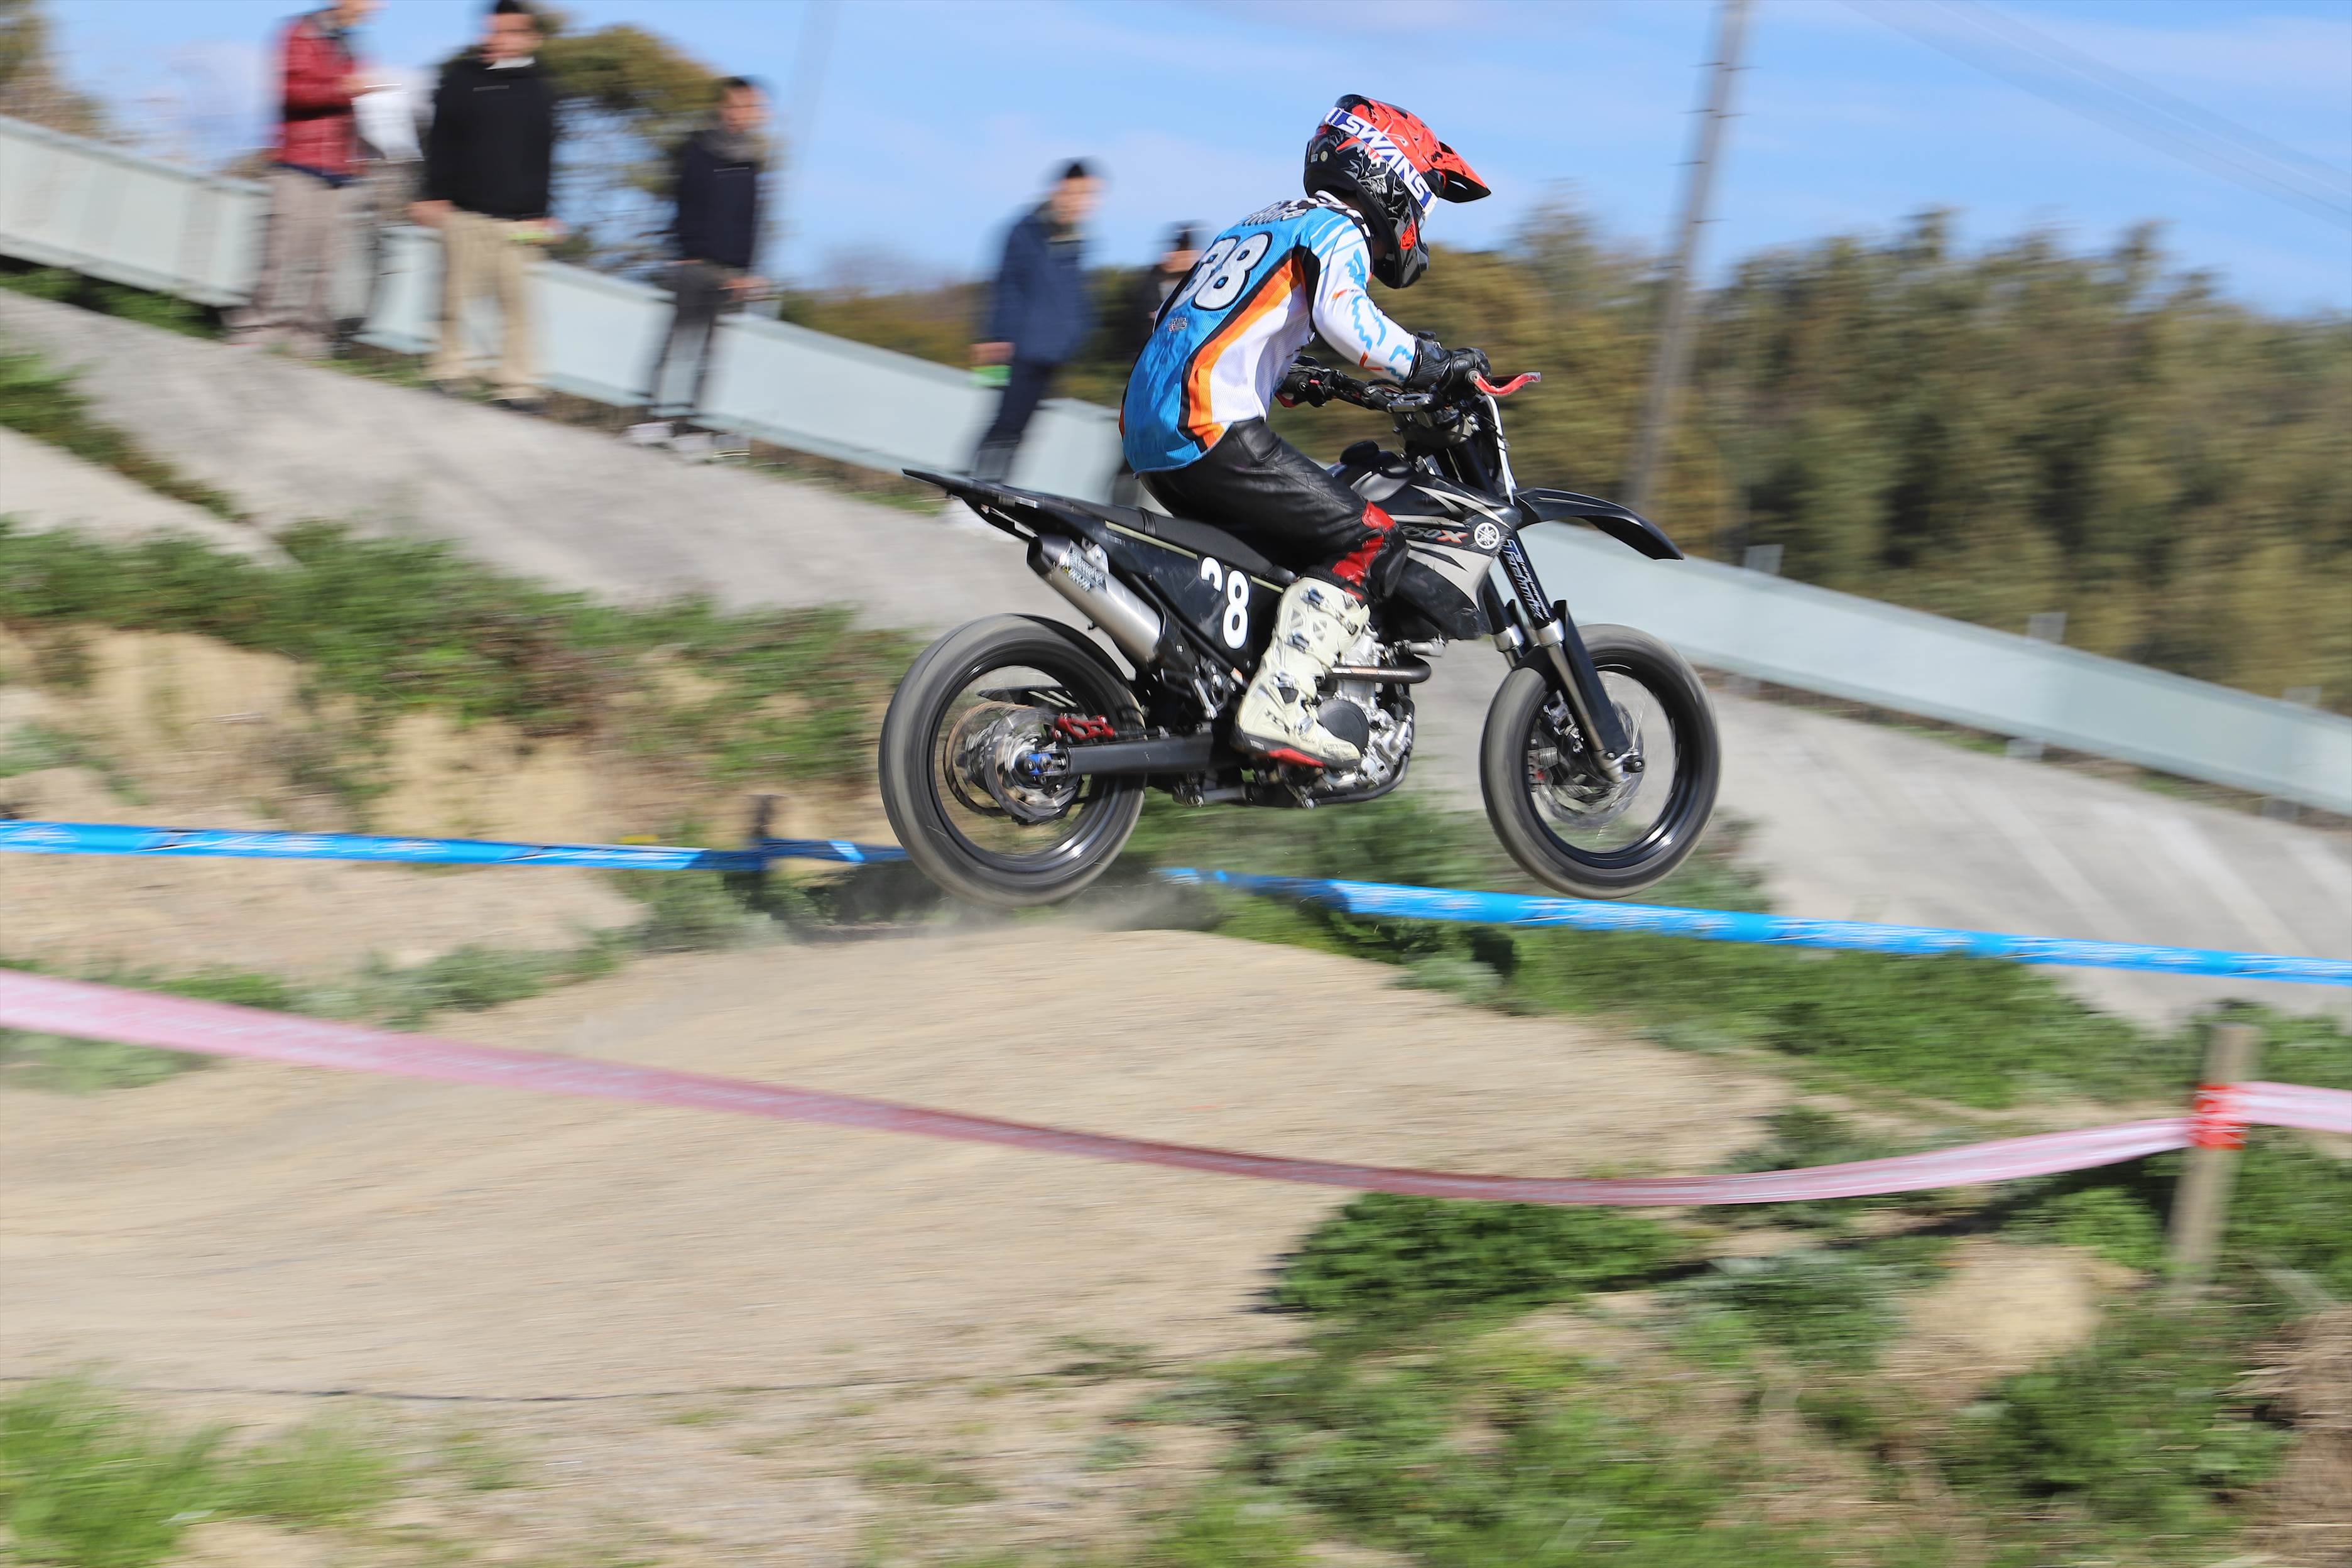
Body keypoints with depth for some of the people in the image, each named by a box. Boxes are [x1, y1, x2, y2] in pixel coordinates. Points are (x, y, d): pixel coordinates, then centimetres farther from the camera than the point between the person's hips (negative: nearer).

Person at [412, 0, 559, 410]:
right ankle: (448, 371, 15)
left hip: (518, 218, 1)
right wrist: (433, 195, -2)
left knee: (518, 299, -4)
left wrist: (542, 214, 9)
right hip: (464, 211, -1)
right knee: (456, 295, 2)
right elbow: (439, 143, 5)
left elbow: (544, 160, 13)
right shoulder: (461, 79, 5)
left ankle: (519, 384, -1)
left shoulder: (539, 92, 10)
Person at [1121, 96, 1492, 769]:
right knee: (1366, 541, -9)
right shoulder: (1339, 231, -1)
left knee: (1288, 539, 24)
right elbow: (1342, 315, -23)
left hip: (1148, 432, 10)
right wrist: (1431, 364, -15)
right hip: (1212, 430, -10)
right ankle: (1277, 706, -22)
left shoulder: (1262, 224, 27)